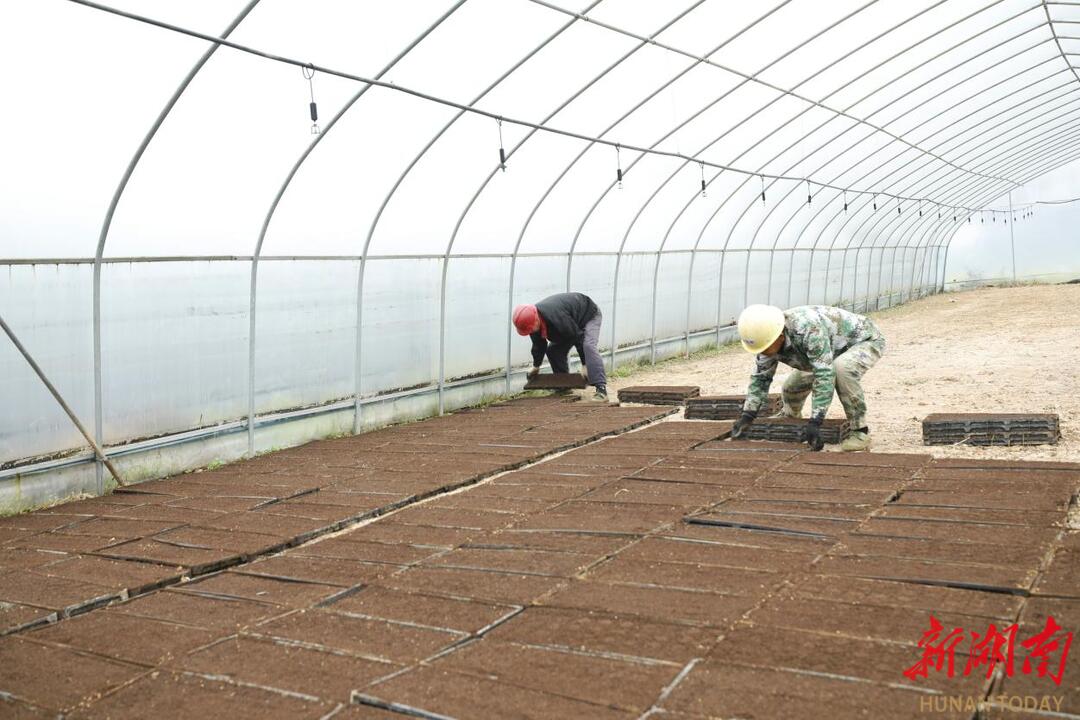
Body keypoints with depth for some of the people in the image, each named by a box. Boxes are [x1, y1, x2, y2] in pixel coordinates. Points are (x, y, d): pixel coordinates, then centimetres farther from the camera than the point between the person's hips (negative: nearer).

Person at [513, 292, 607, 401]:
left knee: (588, 346, -32)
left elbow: (578, 337, -34)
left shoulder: (558, 318, -43)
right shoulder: (532, 319, -17)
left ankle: (601, 388, -37)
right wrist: (536, 366, 11)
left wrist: (585, 365, -28)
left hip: (589, 315, -9)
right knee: (553, 350, -1)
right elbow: (538, 345, 2)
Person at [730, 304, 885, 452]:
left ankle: (860, 433, -22)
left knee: (841, 369, -37)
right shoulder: (769, 337, -17)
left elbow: (825, 375, -44)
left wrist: (815, 422, -47)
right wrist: (747, 415, -15)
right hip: (837, 350, 7)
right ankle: (790, 418, 35)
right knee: (793, 385, 0)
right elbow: (761, 377, -5)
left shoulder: (808, 329, -41)